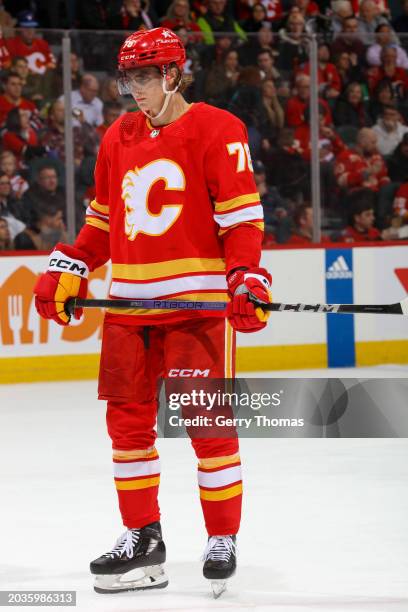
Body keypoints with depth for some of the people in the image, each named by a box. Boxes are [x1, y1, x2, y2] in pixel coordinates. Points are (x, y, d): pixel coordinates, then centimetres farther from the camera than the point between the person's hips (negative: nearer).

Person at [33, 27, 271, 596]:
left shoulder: (215, 130, -5)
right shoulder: (118, 137, 14)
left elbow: (242, 216, -9)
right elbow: (102, 223, 21)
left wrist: (247, 279, -20)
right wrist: (65, 272, 11)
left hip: (198, 300, -6)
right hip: (129, 302, 6)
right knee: (128, 419, 6)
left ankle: (223, 539, 7)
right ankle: (142, 537, 15)